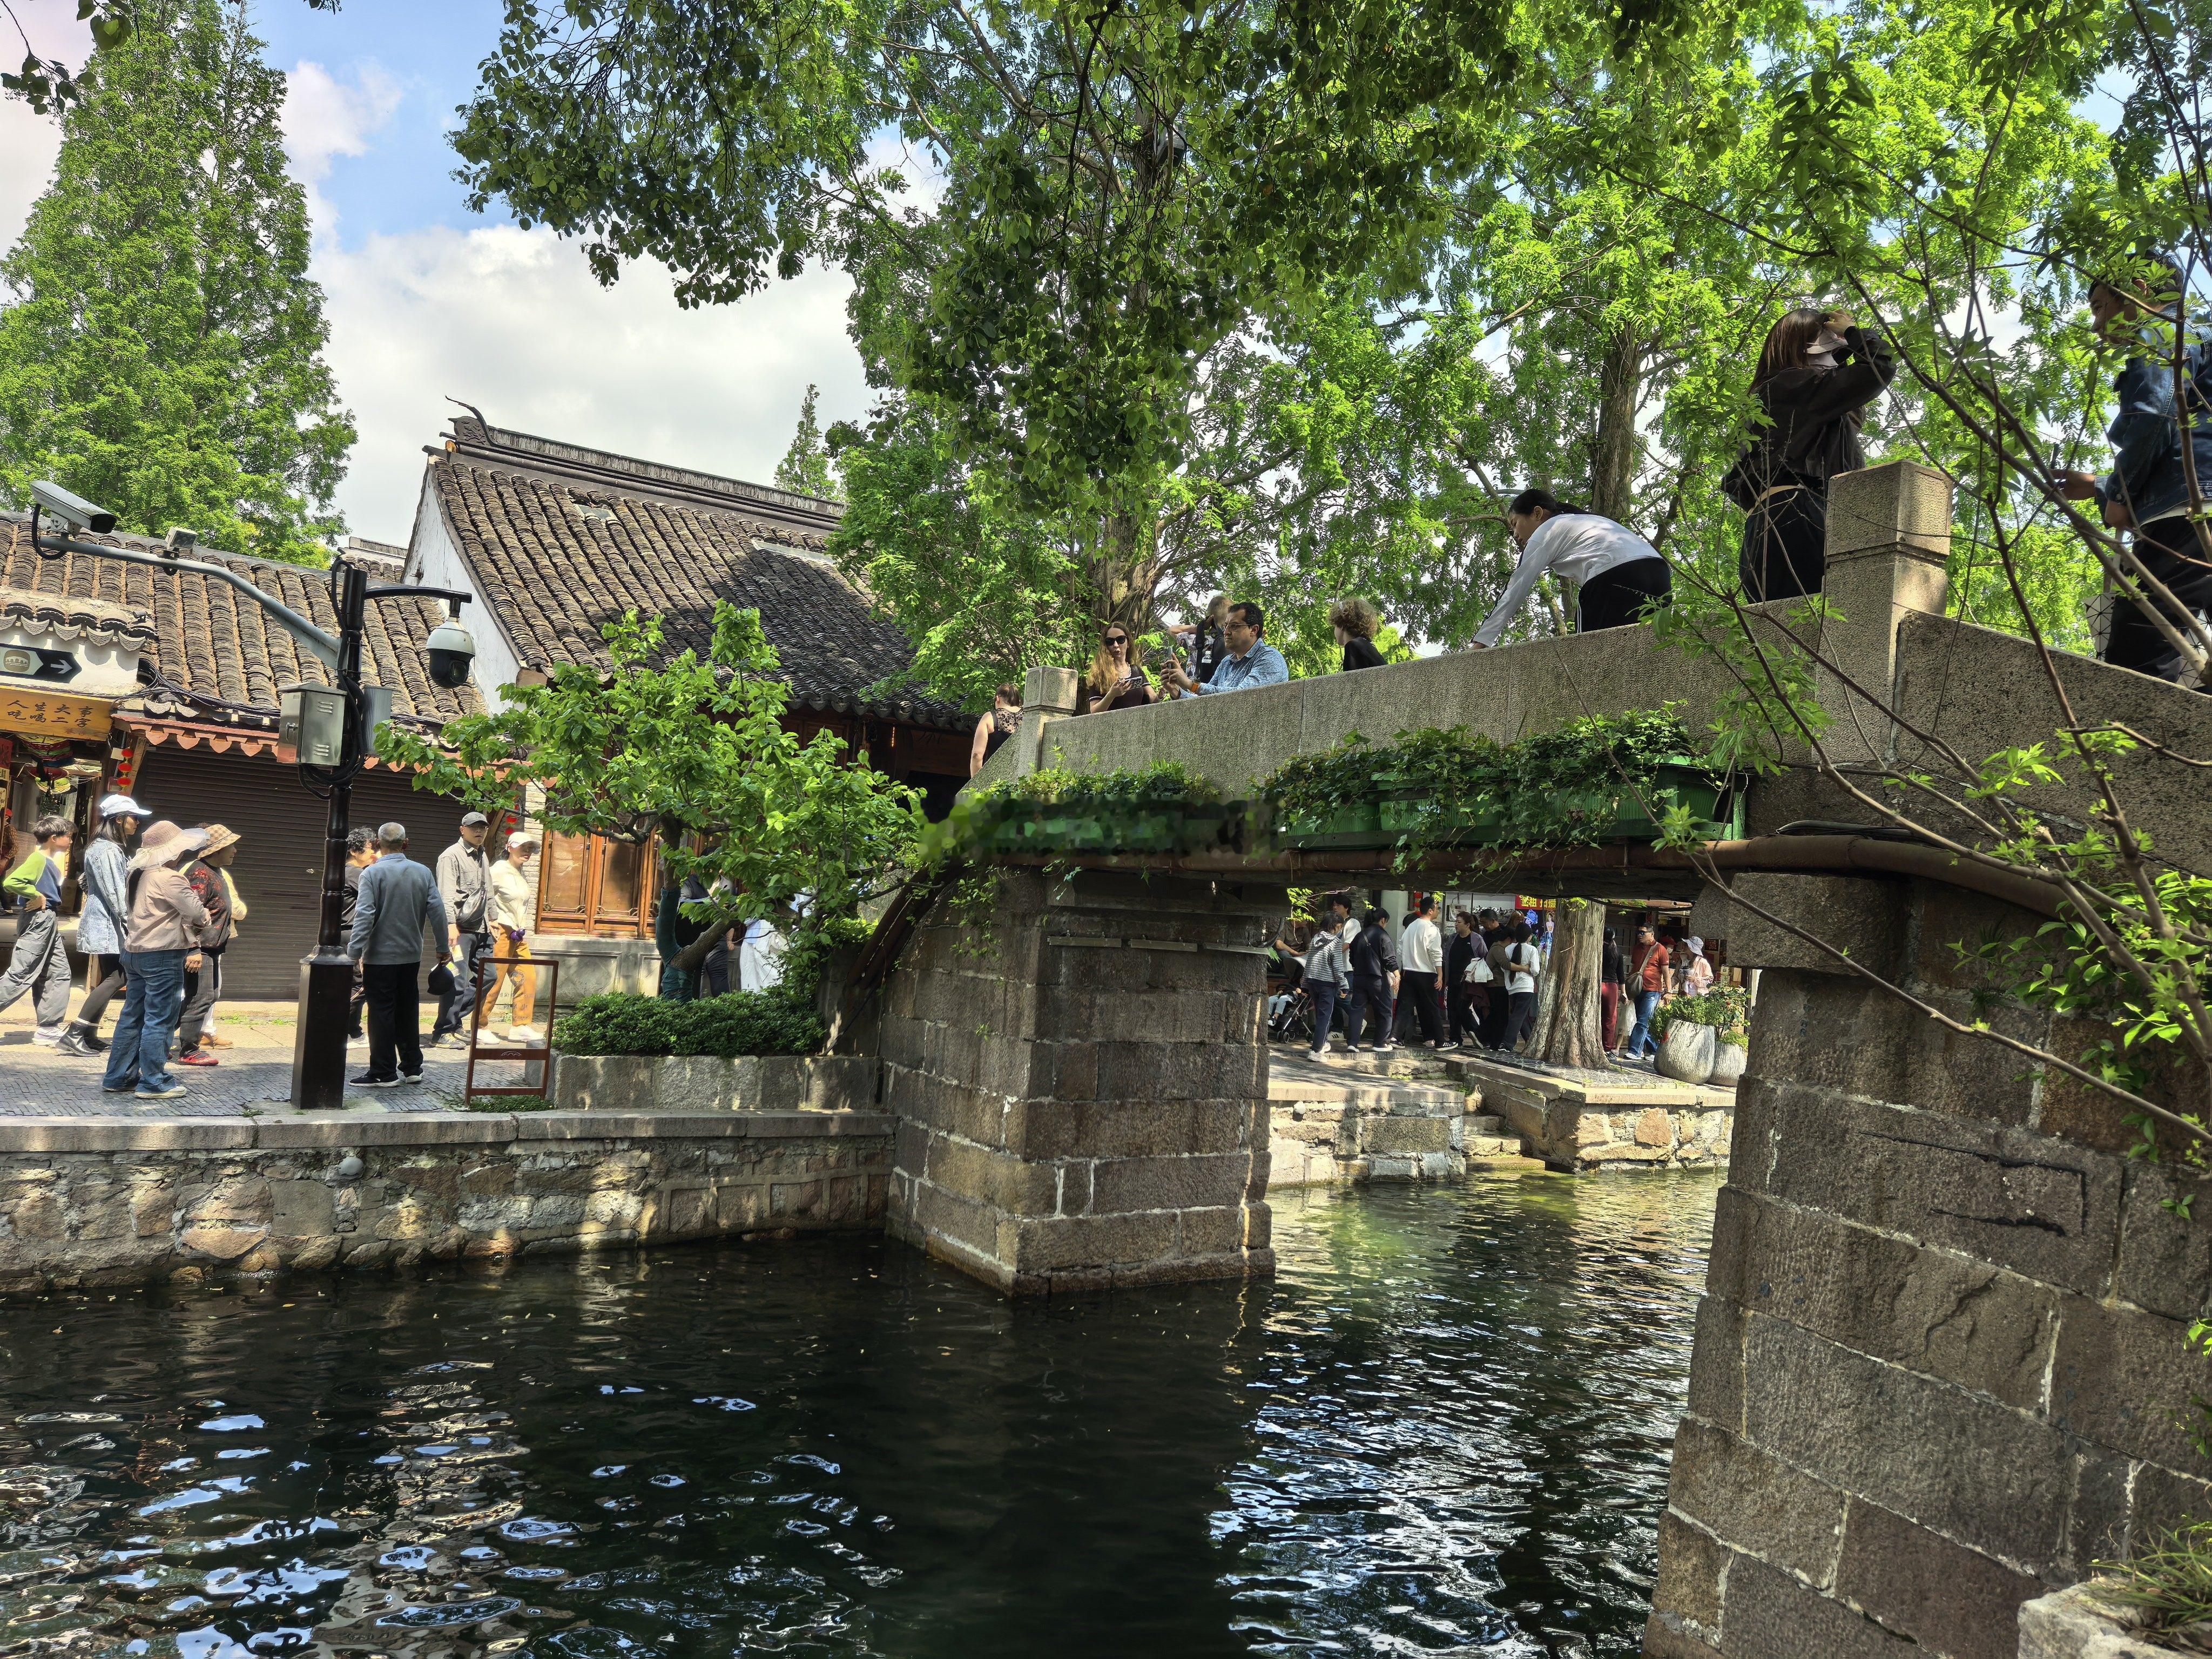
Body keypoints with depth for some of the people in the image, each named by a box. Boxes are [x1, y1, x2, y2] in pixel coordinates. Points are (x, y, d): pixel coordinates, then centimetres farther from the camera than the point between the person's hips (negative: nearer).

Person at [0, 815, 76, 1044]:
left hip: (49, 922, 10)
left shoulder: (51, 861, 13)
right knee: (20, 975, -8)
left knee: (58, 975, 10)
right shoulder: (38, 859, -14)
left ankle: (48, 1030, 13)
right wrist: (37, 897, -19)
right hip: (38, 920, -10)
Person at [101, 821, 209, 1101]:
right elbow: (196, 912, -20)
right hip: (163, 955, -9)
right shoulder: (169, 878, -17)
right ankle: (153, 1082, 1)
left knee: (132, 1016, 15)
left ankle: (118, 1077, 20)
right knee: (159, 1020, -2)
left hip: (135, 952, 9)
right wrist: (204, 916, 5)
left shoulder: (138, 875, 12)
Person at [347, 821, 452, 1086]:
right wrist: (443, 948, 11)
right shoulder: (423, 872, 2)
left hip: (380, 956, -5)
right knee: (408, 1011, 14)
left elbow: (364, 916, -18)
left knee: (382, 1013, 2)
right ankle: (412, 1067, 19)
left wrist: (354, 953, -16)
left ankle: (384, 1073, 5)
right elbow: (437, 911, 3)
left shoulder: (372, 873, -11)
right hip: (412, 955, 5)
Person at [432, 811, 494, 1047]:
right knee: (457, 980, -8)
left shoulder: (482, 857, 19)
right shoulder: (451, 856, -7)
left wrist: (490, 919, 25)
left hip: (481, 929, 9)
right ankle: (442, 1033, 0)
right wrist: (452, 925, -23)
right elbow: (447, 895, -15)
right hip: (460, 929, -9)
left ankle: (454, 1020, 20)